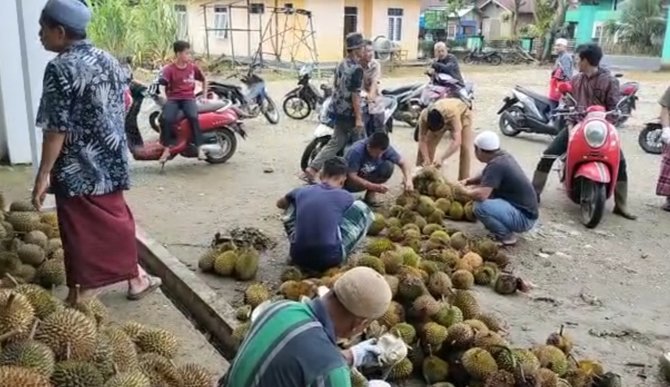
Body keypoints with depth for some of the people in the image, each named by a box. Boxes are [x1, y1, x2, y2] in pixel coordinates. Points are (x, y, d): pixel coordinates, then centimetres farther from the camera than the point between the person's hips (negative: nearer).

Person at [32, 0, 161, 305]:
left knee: (80, 230, 6)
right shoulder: (108, 60, 5)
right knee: (116, 220, 18)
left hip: (78, 168, -6)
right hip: (110, 161, 7)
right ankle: (136, 279, 28)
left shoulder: (60, 68, -16)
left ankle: (82, 293, 18)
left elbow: (57, 128, -19)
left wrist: (43, 174, -14)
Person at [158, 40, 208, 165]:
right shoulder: (169, 69, -3)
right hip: (173, 99, -1)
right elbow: (161, 82, -15)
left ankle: (200, 148, -23)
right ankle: (166, 149, -16)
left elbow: (204, 80, 21)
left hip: (188, 98, 1)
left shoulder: (193, 67, 7)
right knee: (167, 119, -29)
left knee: (193, 116, -31)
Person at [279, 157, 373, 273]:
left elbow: (280, 204, 32)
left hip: (298, 257, 3)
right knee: (362, 208, 11)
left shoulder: (302, 191, 8)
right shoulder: (345, 197, 2)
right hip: (330, 259, -3)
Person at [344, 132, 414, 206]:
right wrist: (374, 187, -42)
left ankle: (370, 196, -7)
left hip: (368, 177, 5)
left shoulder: (386, 149, -18)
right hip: (351, 182, -5)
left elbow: (403, 162, -14)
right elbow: (351, 176, -33)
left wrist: (408, 180, -33)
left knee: (388, 166, -20)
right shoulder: (356, 151, -31)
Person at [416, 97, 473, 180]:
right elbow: (422, 140, -34)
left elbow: (456, 142, -56)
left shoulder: (453, 115, -49)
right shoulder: (424, 116, -38)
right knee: (427, 144, -5)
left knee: (465, 147, -18)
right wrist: (426, 159, -45)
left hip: (462, 113, -3)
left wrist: (441, 158, -66)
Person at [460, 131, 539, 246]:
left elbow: (481, 195, -32)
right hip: (522, 207, 10)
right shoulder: (503, 156, 4)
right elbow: (485, 176, 23)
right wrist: (467, 181, 8)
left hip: (524, 217, -10)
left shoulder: (496, 165, -24)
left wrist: (466, 191, -11)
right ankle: (505, 228, 17)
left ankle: (506, 235, -6)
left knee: (480, 207, -29)